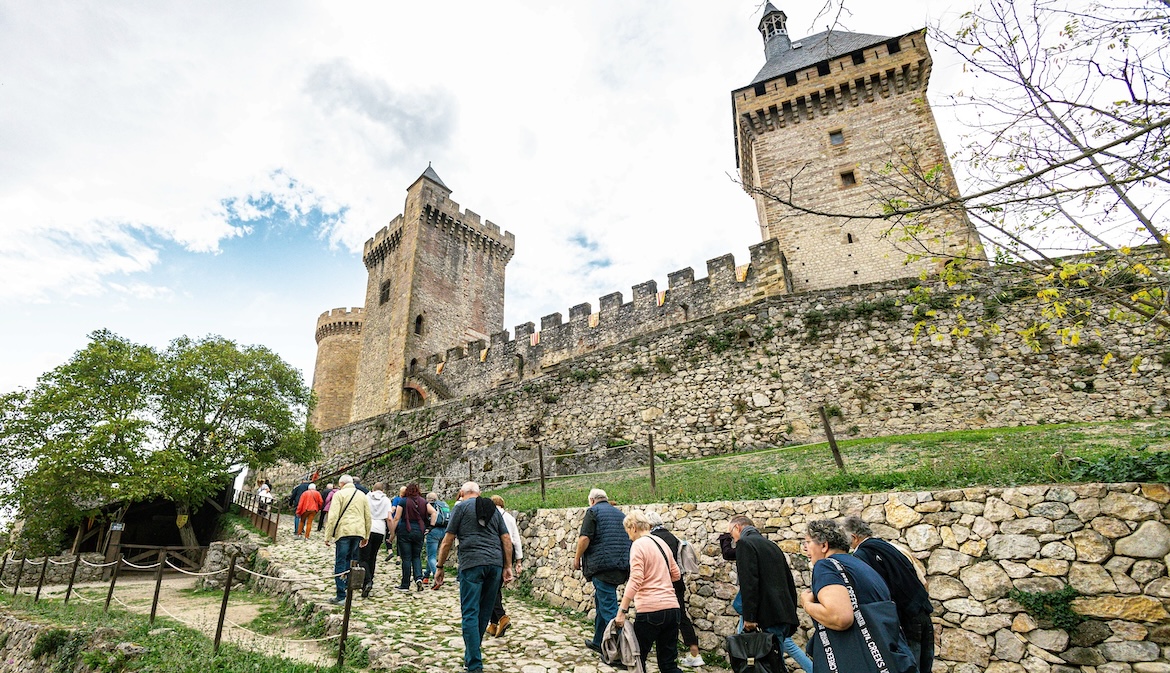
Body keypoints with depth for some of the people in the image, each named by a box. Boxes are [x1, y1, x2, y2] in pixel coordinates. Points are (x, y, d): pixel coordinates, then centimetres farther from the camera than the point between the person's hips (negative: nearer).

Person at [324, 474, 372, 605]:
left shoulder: (339, 494, 3)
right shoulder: (362, 495, 17)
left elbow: (333, 517, -6)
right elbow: (368, 517, 17)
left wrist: (328, 536, -2)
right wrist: (366, 536, 23)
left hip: (344, 531, -4)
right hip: (359, 531, 4)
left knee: (340, 563, 1)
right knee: (349, 560, 18)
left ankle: (341, 596, 1)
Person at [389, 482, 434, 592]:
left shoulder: (403, 501, -3)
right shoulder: (423, 501, 6)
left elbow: (396, 518, -6)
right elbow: (433, 512, -4)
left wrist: (393, 532, -1)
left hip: (405, 531, -3)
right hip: (419, 531, 3)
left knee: (406, 558, 4)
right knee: (416, 557, 15)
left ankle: (405, 585, 9)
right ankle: (419, 577, -6)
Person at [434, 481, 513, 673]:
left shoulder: (460, 507, 5)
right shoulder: (493, 509, 17)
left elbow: (448, 540, 1)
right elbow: (506, 539, 13)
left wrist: (440, 567, 7)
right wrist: (508, 566, 15)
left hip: (472, 564, -5)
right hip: (495, 564, 5)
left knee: (470, 614, 1)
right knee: (484, 613, 16)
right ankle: (471, 655, 29)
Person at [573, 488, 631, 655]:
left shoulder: (593, 511, -3)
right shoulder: (620, 513, 19)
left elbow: (585, 537, -13)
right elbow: (628, 539, 23)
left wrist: (577, 558, -1)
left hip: (602, 564, -8)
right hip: (622, 565, 8)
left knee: (608, 606, -5)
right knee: (602, 602, 20)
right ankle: (598, 642, 30)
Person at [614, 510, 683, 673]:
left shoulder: (638, 545, -8)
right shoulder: (661, 542, 14)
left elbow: (635, 580, -18)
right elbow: (676, 574, 21)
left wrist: (622, 611, -17)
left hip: (650, 609, -7)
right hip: (672, 608, 7)